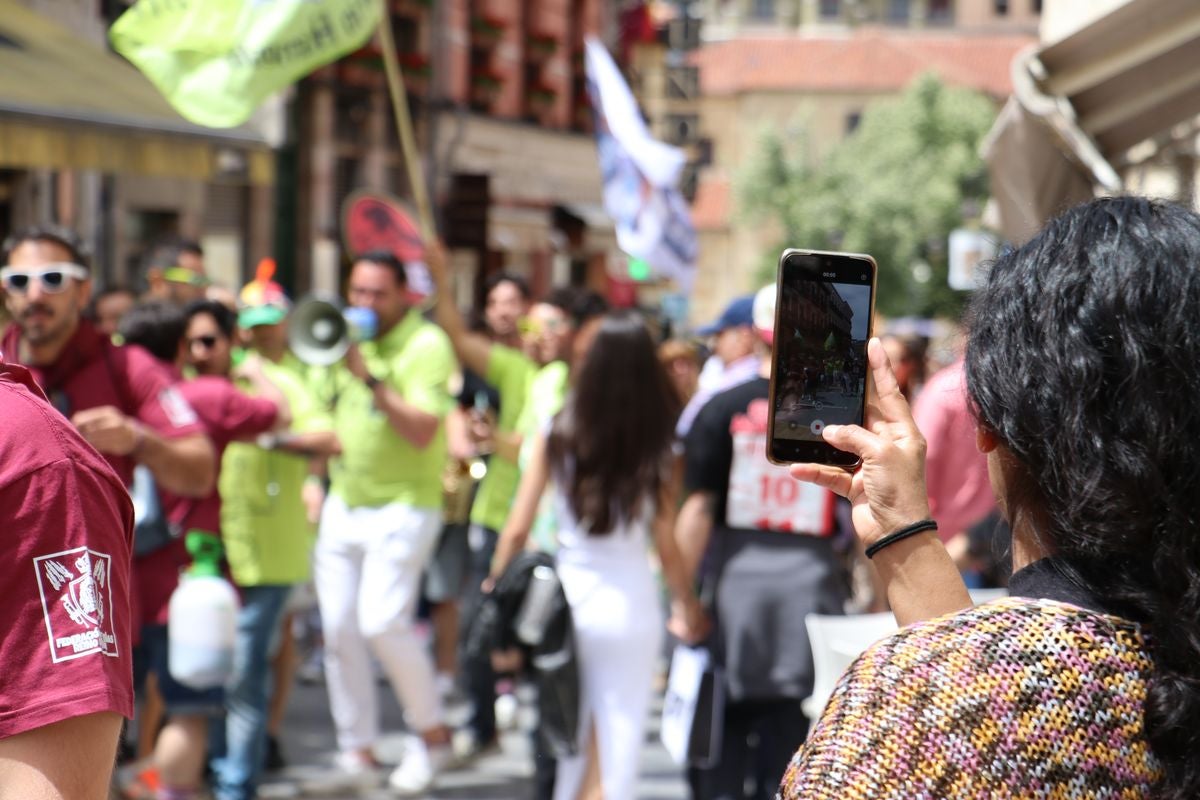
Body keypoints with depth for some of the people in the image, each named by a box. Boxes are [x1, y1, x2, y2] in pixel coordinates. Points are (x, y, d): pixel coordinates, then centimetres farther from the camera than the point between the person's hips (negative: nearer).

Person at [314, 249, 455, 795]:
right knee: (339, 629, 4)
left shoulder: (426, 345, -10)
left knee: (383, 621, -17)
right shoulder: (351, 340, 12)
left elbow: (423, 431, -21)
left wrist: (370, 378, -26)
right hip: (343, 504, 7)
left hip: (402, 507, -7)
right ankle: (356, 747, 15)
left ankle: (432, 733, 1)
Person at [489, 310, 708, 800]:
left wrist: (494, 592, 12)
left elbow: (517, 531, -3)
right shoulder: (655, 447, -8)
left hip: (564, 605, 2)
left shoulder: (558, 434, -4)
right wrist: (687, 605, 9)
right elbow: (667, 547, -6)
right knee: (617, 750, 6)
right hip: (630, 610, -2)